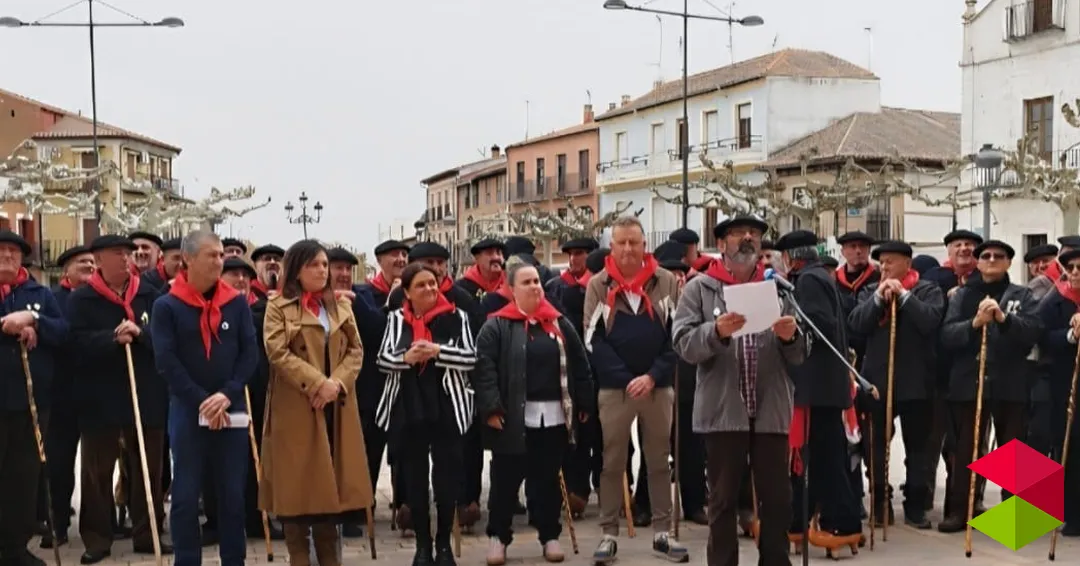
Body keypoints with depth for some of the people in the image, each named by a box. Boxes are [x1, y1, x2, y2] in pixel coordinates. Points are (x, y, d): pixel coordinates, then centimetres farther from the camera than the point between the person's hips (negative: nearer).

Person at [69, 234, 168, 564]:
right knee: (97, 471, 5)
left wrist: (140, 333, -19)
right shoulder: (81, 299, -1)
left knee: (149, 468, 8)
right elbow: (78, 342, -12)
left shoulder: (149, 294, 5)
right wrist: (113, 338, -24)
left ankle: (146, 534, 19)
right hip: (100, 397, -2)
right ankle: (97, 539, 14)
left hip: (147, 394, 2)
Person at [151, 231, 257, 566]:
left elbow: (250, 352, 1)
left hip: (231, 411, 2)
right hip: (187, 412, -2)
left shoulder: (237, 303, 4)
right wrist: (201, 401, -14)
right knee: (186, 495, 2)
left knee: (233, 494, 7)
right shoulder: (166, 306, -2)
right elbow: (165, 360, -8)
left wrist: (227, 394, -13)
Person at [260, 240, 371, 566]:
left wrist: (337, 383, -11)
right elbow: (278, 353, -12)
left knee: (332, 480, 7)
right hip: (295, 407, -4)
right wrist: (318, 383, -19)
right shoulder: (279, 308, -1)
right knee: (298, 481, -2)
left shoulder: (341, 305, 13)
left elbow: (355, 350, 7)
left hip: (336, 406, 4)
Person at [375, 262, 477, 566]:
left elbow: (470, 358, -7)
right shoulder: (396, 318, 6)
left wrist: (437, 351, -20)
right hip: (407, 409, 2)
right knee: (413, 478, 8)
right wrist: (406, 357, -18)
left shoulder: (456, 317, -1)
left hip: (446, 409, -2)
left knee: (447, 478, 4)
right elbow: (382, 360, 2)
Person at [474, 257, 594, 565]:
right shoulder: (496, 326, -3)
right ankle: (498, 536, 17)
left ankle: (549, 535, 22)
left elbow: (579, 365, 11)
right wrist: (491, 408, -17)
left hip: (553, 416, 3)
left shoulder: (559, 323, 9)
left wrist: (584, 404, 8)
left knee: (548, 479, 11)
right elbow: (483, 367, -10)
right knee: (506, 479, 5)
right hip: (512, 417, -3)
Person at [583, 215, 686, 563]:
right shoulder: (598, 285, 0)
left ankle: (662, 532, 17)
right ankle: (609, 534, 11)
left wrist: (653, 376, -10)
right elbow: (593, 340, -4)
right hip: (614, 387, -1)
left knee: (660, 460, 9)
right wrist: (626, 379, -12)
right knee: (612, 462, 5)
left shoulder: (666, 282, 2)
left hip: (659, 386, 1)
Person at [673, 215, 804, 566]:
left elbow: (798, 356, 7)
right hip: (723, 411, -2)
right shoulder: (699, 288, 4)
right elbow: (684, 346, -7)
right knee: (723, 501, 7)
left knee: (778, 499, 8)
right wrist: (717, 331, -23)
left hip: (771, 411, 2)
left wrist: (791, 336, -14)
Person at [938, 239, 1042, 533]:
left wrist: (1003, 317, -23)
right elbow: (947, 336, -3)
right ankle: (959, 511, 8)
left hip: (1011, 384, 0)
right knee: (965, 450, 1)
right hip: (969, 382, 0)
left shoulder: (1022, 296, 7)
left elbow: (1034, 331, -8)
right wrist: (974, 323, -20)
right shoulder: (962, 295, 8)